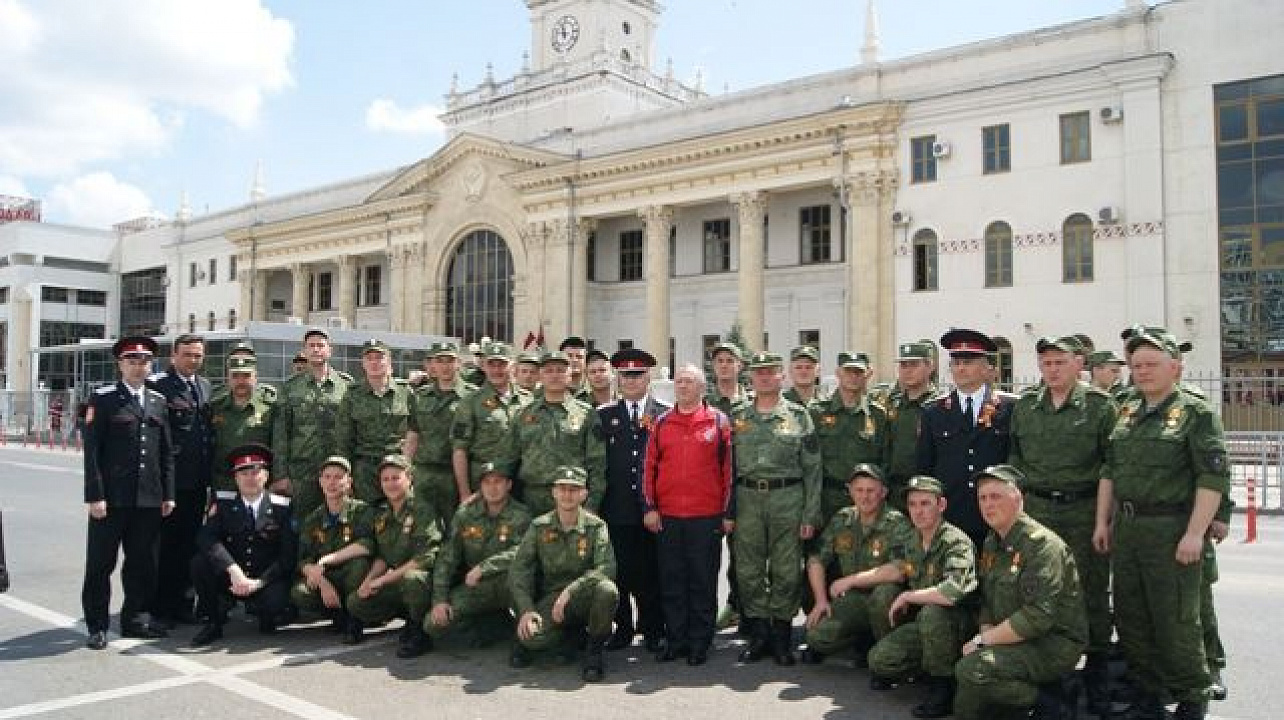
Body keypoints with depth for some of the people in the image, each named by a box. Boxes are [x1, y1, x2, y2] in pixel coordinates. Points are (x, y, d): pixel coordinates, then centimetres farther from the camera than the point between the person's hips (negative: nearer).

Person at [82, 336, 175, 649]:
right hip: (111, 497, -4)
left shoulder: (158, 401, 13)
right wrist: (95, 495, -12)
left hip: (149, 499, 4)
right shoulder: (103, 398, -1)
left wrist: (168, 494, 8)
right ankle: (97, 626, 14)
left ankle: (135, 618, 24)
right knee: (100, 564, 4)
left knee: (142, 563, 11)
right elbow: (92, 450, -6)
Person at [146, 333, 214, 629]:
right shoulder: (157, 383, -7)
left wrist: (211, 471, 14)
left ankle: (184, 602, 21)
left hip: (198, 480, 6)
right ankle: (161, 608, 10)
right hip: (170, 478, -6)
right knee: (165, 543, 1)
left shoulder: (204, 385, 15)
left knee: (190, 543, 12)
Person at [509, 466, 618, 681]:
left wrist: (571, 590, -28)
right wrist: (526, 610, -14)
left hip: (585, 597, -1)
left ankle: (594, 651, -8)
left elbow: (607, 568, -17)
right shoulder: (539, 527, 3)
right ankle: (568, 634, 8)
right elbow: (518, 571, 0)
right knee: (531, 637, -29)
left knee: (607, 590, -35)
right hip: (551, 598, 1)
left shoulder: (596, 526, -3)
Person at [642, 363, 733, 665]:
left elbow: (728, 468, 1)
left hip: (707, 516, -2)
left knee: (703, 581, 5)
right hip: (666, 516, 3)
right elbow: (649, 466, 8)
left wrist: (728, 512, -1)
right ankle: (675, 640, 19)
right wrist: (649, 507, 1)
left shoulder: (718, 421, 1)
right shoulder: (661, 423, 8)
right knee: (671, 581, 8)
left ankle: (700, 643, 15)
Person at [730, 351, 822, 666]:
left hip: (787, 498, -2)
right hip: (747, 498, 2)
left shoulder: (798, 416, 4)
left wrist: (810, 514, -3)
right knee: (748, 571, 5)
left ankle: (781, 636, 15)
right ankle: (758, 633, 18)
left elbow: (812, 468, 2)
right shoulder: (737, 417, 10)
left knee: (786, 571, 2)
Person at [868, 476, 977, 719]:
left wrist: (907, 597, -21)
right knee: (878, 659, -14)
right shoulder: (912, 542, 6)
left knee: (931, 612, -37)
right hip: (923, 624, 6)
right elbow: (895, 573, 25)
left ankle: (942, 686, -17)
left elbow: (951, 592, -34)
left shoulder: (957, 542, -19)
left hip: (958, 624, -6)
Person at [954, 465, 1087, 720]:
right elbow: (987, 602, 15)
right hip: (1017, 640, 9)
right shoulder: (991, 544, 10)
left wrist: (982, 640, -19)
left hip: (1055, 643, -9)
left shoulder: (1042, 543, -18)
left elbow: (1037, 618, -25)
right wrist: (985, 636, -5)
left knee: (971, 669, -28)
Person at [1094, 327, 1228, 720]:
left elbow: (1214, 477, -12)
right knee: (1130, 617, 12)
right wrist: (1103, 521, 13)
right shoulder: (1126, 414, 13)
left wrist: (1195, 533, -18)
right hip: (1126, 528, 6)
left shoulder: (1197, 414, -6)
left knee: (1175, 619, 1)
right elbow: (1110, 471, 18)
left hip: (1171, 529, -6)